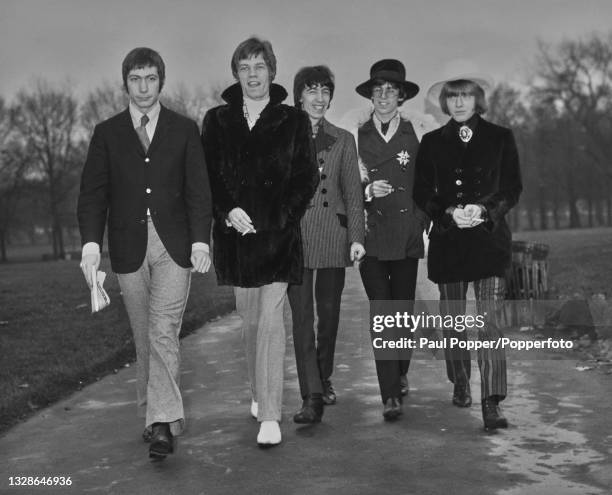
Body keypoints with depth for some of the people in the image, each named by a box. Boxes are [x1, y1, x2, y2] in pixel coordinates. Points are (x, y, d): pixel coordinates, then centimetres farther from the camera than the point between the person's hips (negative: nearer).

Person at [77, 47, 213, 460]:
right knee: (144, 339, 8)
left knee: (163, 334, -11)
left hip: (173, 245, -2)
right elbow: (93, 193, 4)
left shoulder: (185, 130, 7)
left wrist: (200, 240, -12)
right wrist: (91, 243, -12)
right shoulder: (107, 133, 9)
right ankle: (155, 414, 21)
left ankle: (163, 423, -11)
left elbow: (198, 190, 2)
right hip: (128, 248, 2)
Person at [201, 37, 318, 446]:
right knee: (250, 320, 13)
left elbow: (307, 178, -1)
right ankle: (259, 393, 32)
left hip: (277, 235, -3)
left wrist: (276, 219, -12)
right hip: (235, 233, 3)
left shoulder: (293, 121, 3)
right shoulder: (217, 121, 10)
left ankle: (270, 415, -7)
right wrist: (227, 210, -12)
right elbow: (207, 175, 5)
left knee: (270, 321, -10)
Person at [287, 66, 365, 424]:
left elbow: (353, 192, 7)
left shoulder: (343, 140, 10)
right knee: (302, 316, -6)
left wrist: (356, 237, -3)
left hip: (333, 238, 2)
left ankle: (324, 379, 30)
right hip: (293, 236, -1)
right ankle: (311, 398, -7)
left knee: (329, 313, 8)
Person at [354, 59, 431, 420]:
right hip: (371, 237, 0)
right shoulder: (357, 136, 8)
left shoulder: (417, 131, 8)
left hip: (407, 236, 1)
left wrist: (425, 221, 0)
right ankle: (390, 395, -3)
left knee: (404, 310, 6)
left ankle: (400, 374, 32)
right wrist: (367, 191, -10)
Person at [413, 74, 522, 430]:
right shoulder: (432, 143, 11)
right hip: (447, 241, 2)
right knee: (453, 319, 8)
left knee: (489, 319, -12)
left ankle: (492, 403, -12)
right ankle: (460, 386, 28)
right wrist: (449, 212, -11)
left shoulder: (500, 138, 8)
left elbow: (513, 188, 4)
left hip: (490, 238, -2)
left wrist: (484, 210, -13)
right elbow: (422, 193, 7)